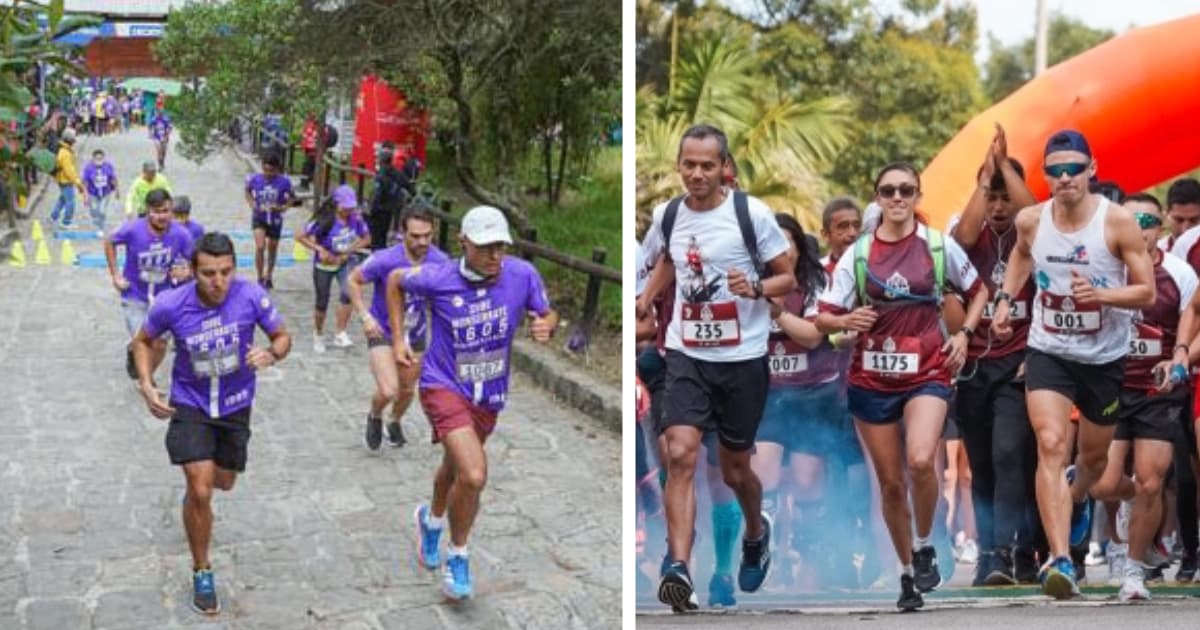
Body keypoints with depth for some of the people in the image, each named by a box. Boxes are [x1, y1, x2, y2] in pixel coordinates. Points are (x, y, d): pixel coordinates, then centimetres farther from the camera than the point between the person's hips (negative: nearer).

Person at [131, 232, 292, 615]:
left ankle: (197, 467, 60)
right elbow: (143, 341, -1)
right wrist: (146, 385, -16)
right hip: (189, 404, -2)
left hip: (235, 405, 2)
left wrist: (271, 354, -30)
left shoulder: (251, 296, -22)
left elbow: (283, 336, -7)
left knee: (224, 482, 21)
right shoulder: (171, 305, -22)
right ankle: (201, 572, 7)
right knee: (200, 491, -13)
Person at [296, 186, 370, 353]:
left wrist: (349, 250, -11)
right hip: (324, 265, -2)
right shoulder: (324, 220, -21)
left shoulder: (355, 219, -11)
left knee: (348, 294, -22)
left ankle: (340, 334, -12)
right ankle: (318, 336, 32)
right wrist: (320, 249, -26)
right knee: (322, 303, 8)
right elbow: (301, 237, -16)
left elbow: (366, 239, 4)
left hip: (344, 263, 2)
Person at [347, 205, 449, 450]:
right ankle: (374, 417, 18)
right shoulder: (385, 260, -27)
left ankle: (395, 422, 52)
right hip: (383, 332, -4)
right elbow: (353, 281, -10)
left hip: (415, 335, 4)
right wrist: (365, 316, -19)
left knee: (407, 390, 19)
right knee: (388, 391, -18)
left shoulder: (440, 261, -17)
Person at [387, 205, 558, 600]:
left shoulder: (522, 275, -13)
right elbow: (395, 280, 3)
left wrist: (546, 326, -21)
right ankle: (458, 557, 4)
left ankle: (432, 519, 58)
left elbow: (547, 314, 3)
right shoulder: (439, 279, -17)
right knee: (474, 475, -21)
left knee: (455, 469, 25)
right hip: (444, 387, -4)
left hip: (489, 395, 4)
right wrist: (398, 338, 2)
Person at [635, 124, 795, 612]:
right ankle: (678, 568, -24)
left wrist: (756, 287, -25)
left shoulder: (752, 214, -12)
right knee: (679, 454, -19)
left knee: (734, 470, 13)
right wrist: (643, 305, 17)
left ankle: (756, 533, 45)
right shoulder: (667, 216, 0)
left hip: (743, 358, -2)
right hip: (686, 355, 2)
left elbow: (788, 280, -6)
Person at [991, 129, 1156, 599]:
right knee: (1051, 446, -20)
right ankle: (1061, 560, -25)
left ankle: (1078, 499, 56)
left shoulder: (1118, 221, -16)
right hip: (1048, 352, 0)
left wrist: (1100, 294, -29)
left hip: (1105, 357, 0)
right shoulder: (1030, 220, -7)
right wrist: (1006, 298, 7)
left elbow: (1146, 292, -13)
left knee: (1094, 454, 18)